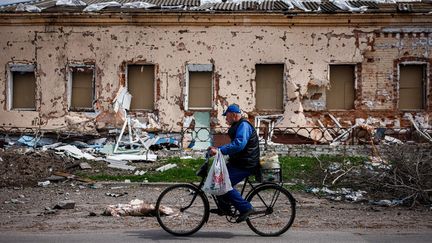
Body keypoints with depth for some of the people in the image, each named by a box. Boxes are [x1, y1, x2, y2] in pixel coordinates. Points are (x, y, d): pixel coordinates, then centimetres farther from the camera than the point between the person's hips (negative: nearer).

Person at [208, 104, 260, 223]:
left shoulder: (244, 126, -18)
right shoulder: (238, 126, 17)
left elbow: (239, 144, -33)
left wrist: (220, 150, -36)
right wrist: (216, 148, 18)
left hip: (245, 165, -11)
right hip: (238, 162, 11)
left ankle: (246, 208, -11)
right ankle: (224, 208, 21)